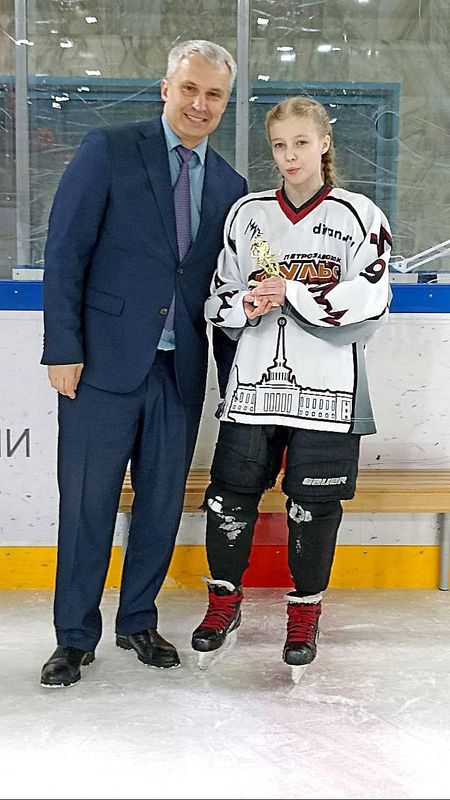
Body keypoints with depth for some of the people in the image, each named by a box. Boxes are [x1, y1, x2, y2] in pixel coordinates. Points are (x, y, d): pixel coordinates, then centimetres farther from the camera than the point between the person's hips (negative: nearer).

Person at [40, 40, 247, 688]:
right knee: (87, 506, 4)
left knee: (162, 505, 12)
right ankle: (75, 636, 21)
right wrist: (63, 348, -11)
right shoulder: (109, 150, -2)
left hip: (181, 370, 4)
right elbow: (65, 253, -5)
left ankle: (138, 622, 30)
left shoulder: (229, 185, 11)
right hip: (104, 364, -4)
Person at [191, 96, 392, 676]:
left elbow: (369, 305, -9)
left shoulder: (357, 216, 0)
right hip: (255, 383, 3)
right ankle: (224, 603, 25)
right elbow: (219, 298, 12)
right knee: (230, 493, 4)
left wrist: (291, 293, -17)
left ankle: (305, 612, 24)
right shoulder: (247, 214, 9)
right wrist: (247, 305, -10)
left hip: (327, 388, -2)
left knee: (314, 504, 4)